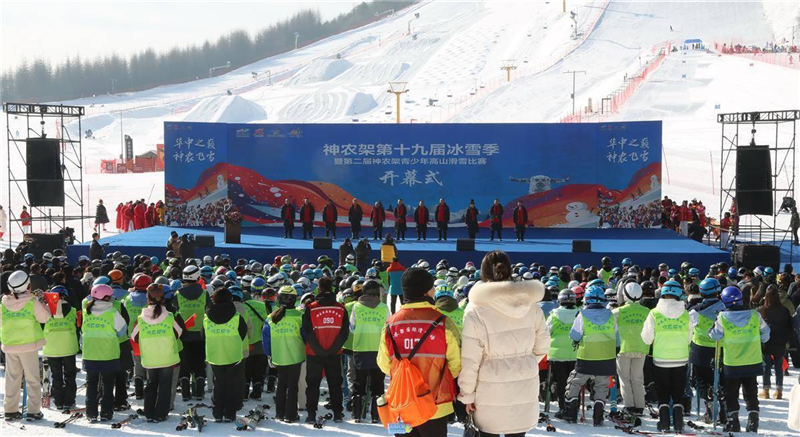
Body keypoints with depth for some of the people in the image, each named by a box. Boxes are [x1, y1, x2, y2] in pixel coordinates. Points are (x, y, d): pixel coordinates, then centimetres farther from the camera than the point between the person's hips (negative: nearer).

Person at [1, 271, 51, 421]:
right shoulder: (32, 302, -14)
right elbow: (44, 317, -5)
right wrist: (41, 304, 9)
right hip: (29, 344, -3)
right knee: (32, 379, 5)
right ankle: (33, 411, 5)